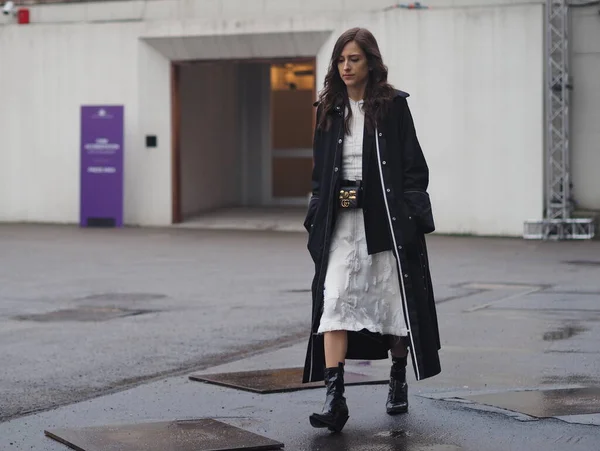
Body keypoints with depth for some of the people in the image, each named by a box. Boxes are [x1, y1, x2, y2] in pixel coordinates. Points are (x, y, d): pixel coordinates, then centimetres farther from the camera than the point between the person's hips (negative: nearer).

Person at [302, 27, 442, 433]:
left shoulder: (393, 105, -3)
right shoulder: (329, 110, 8)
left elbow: (414, 166, -3)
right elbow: (320, 171, 13)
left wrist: (412, 218, -10)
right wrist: (317, 220, 6)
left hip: (387, 216, -2)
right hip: (342, 219, 2)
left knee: (394, 300, 8)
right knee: (335, 301, -11)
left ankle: (399, 383, 29)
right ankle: (335, 398, -16)